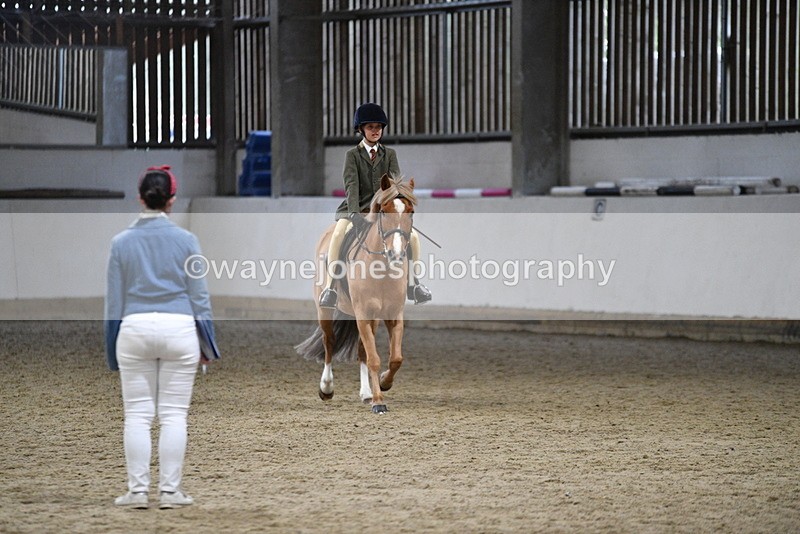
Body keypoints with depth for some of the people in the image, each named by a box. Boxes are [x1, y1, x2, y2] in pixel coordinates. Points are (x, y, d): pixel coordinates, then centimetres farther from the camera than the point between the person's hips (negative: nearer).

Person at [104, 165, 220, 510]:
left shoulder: (121, 242, 1)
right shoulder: (186, 240, -1)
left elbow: (114, 300, 5)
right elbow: (199, 296, 2)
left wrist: (112, 350, 12)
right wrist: (207, 345, 10)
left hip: (134, 330, 1)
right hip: (179, 327, -1)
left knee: (137, 414, 5)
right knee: (173, 414, 2)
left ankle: (138, 490, 2)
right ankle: (170, 491, 2)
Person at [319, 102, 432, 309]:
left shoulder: (390, 154, 11)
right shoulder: (353, 155, 3)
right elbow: (351, 185, -10)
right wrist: (354, 214, -25)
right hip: (358, 208, -3)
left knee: (413, 236, -15)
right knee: (337, 235, -30)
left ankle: (413, 284, 1)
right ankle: (329, 288, -29)